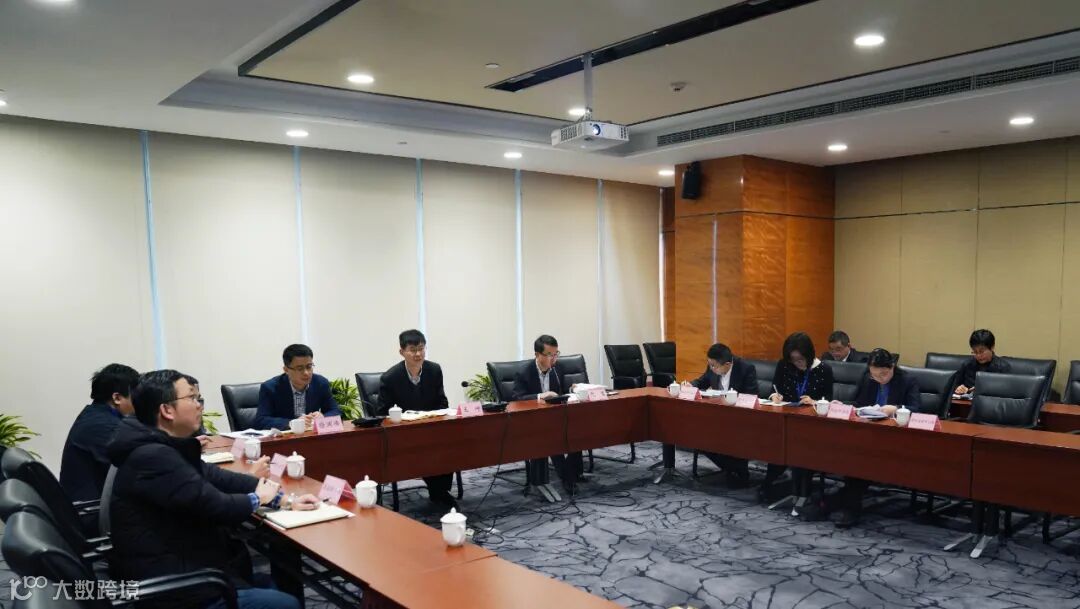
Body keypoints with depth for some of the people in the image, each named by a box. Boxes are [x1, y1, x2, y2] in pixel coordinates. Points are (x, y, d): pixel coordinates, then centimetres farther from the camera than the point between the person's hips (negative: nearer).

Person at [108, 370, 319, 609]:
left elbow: (217, 477, 7)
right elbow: (216, 507, -24)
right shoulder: (154, 457, -24)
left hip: (182, 569, 10)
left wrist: (282, 499, -2)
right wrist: (257, 498, -3)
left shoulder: (165, 448, 8)